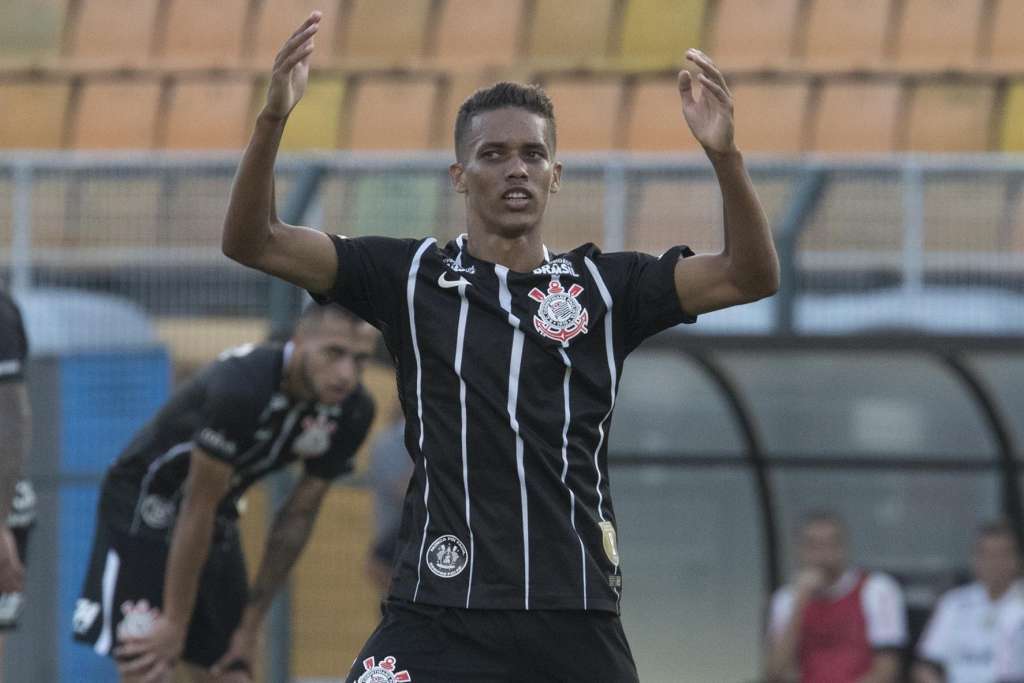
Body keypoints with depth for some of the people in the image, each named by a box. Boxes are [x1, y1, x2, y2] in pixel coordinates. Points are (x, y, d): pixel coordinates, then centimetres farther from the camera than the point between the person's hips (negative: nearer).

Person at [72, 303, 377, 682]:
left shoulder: (351, 412, -11)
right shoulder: (239, 387, -33)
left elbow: (297, 518, 0)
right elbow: (197, 508, -26)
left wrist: (251, 623, 3)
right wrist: (175, 623, -20)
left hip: (217, 525, 7)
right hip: (144, 508, -7)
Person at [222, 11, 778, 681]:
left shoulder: (604, 287, 8)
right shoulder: (411, 276, 7)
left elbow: (750, 276, -2)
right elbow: (254, 242, 1)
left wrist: (724, 153, -18)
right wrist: (272, 119, -16)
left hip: (574, 625, 1)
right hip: (435, 619, -1)